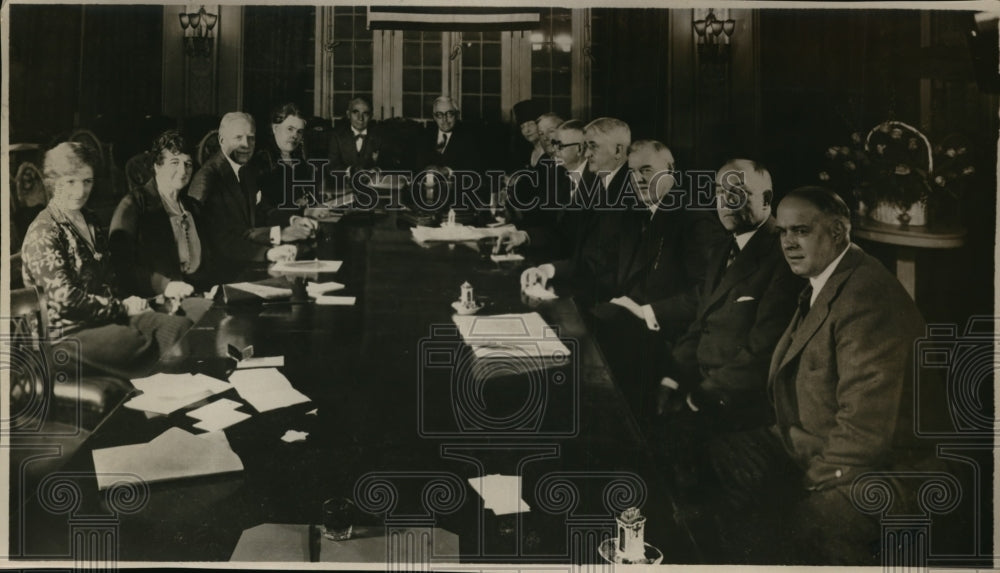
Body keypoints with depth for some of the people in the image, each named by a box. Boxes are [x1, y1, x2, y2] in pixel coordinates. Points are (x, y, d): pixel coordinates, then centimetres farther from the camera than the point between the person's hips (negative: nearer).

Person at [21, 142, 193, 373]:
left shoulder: (90, 222, 17)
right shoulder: (42, 234, -10)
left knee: (181, 326, -19)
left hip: (107, 316, 8)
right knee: (148, 344, -32)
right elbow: (66, 301, -16)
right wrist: (122, 307, -9)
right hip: (68, 333, -8)